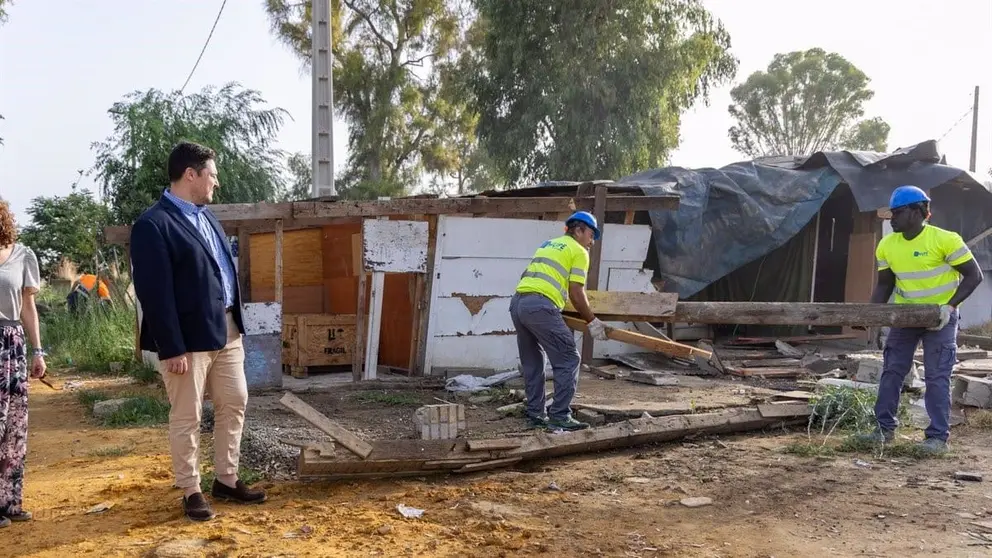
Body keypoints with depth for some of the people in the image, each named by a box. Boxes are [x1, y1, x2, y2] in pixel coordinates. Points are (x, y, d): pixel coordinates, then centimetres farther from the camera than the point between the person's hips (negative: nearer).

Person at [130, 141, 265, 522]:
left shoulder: (206, 216, 13)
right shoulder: (153, 224, -15)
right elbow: (154, 293, -18)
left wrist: (233, 321, 15)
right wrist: (173, 349, -20)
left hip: (226, 328, 9)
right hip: (189, 336, -8)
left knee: (234, 404, 14)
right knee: (187, 417, 4)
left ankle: (226, 480, 27)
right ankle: (191, 492, 17)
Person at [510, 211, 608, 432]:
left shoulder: (548, 245, 29)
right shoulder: (579, 251, 6)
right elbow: (576, 294, -1)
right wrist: (593, 322, 9)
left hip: (517, 303, 8)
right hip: (540, 306, -8)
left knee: (531, 363, 17)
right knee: (568, 360, 0)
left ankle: (535, 415, 19)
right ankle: (560, 416, -2)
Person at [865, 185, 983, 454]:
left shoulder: (945, 240, -20)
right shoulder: (886, 245, -4)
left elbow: (973, 275, -14)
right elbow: (885, 284, 7)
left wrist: (950, 306, -24)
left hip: (940, 318, -5)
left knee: (937, 377, -6)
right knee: (892, 371, 5)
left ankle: (939, 436, 3)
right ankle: (885, 427, 15)